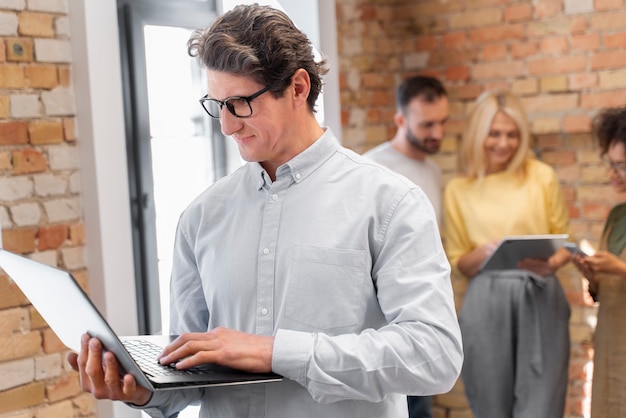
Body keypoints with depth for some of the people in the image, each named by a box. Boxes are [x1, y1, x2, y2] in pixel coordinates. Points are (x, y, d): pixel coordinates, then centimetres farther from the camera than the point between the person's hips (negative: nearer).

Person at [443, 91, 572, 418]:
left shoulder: (542, 176, 4)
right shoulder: (458, 190, 6)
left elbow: (564, 242, 10)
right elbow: (457, 264, 10)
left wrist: (551, 263, -12)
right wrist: (482, 254, -12)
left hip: (540, 300, -1)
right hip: (486, 304, 1)